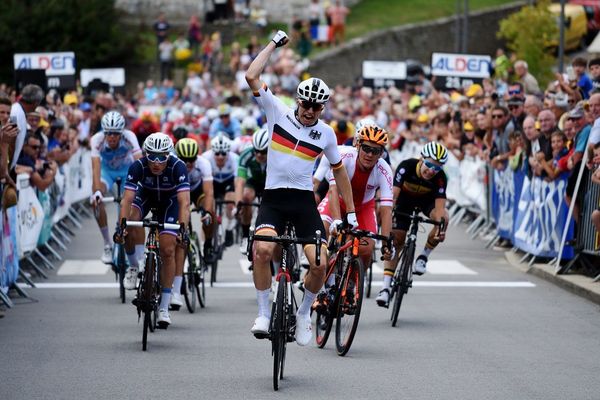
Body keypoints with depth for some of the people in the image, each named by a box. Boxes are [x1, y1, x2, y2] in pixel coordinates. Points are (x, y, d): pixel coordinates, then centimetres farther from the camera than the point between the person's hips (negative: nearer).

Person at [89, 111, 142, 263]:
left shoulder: (129, 137, -33)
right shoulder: (97, 140, -32)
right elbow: (96, 167, -40)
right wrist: (97, 191, -54)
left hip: (127, 169, 0)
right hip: (107, 169, 0)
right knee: (96, 199, -27)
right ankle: (107, 244, -12)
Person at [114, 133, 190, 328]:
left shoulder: (178, 167, -35)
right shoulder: (138, 166, -32)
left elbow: (184, 202, -42)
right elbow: (127, 199, -37)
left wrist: (183, 228, -56)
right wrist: (122, 225, -52)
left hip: (169, 200, -1)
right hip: (146, 195, 1)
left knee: (168, 250, -10)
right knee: (131, 220, -33)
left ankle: (164, 308, 0)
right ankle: (134, 266, -8)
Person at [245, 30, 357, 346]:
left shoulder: (326, 133, 6)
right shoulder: (278, 112, 1)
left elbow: (339, 170, 19)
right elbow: (251, 76, -9)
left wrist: (351, 212, 18)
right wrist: (274, 44, -4)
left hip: (304, 201, 2)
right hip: (273, 198, -2)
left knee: (320, 264, -12)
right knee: (262, 249, -29)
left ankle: (304, 313, 16)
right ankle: (264, 314, -13)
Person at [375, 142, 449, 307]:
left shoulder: (440, 178, -32)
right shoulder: (406, 166, -34)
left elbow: (439, 206, -38)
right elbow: (393, 195, -40)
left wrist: (441, 227, -55)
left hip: (427, 200, 0)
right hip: (405, 199, 0)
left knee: (443, 218, -30)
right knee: (396, 240, -8)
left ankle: (424, 256, -9)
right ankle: (386, 288, -5)